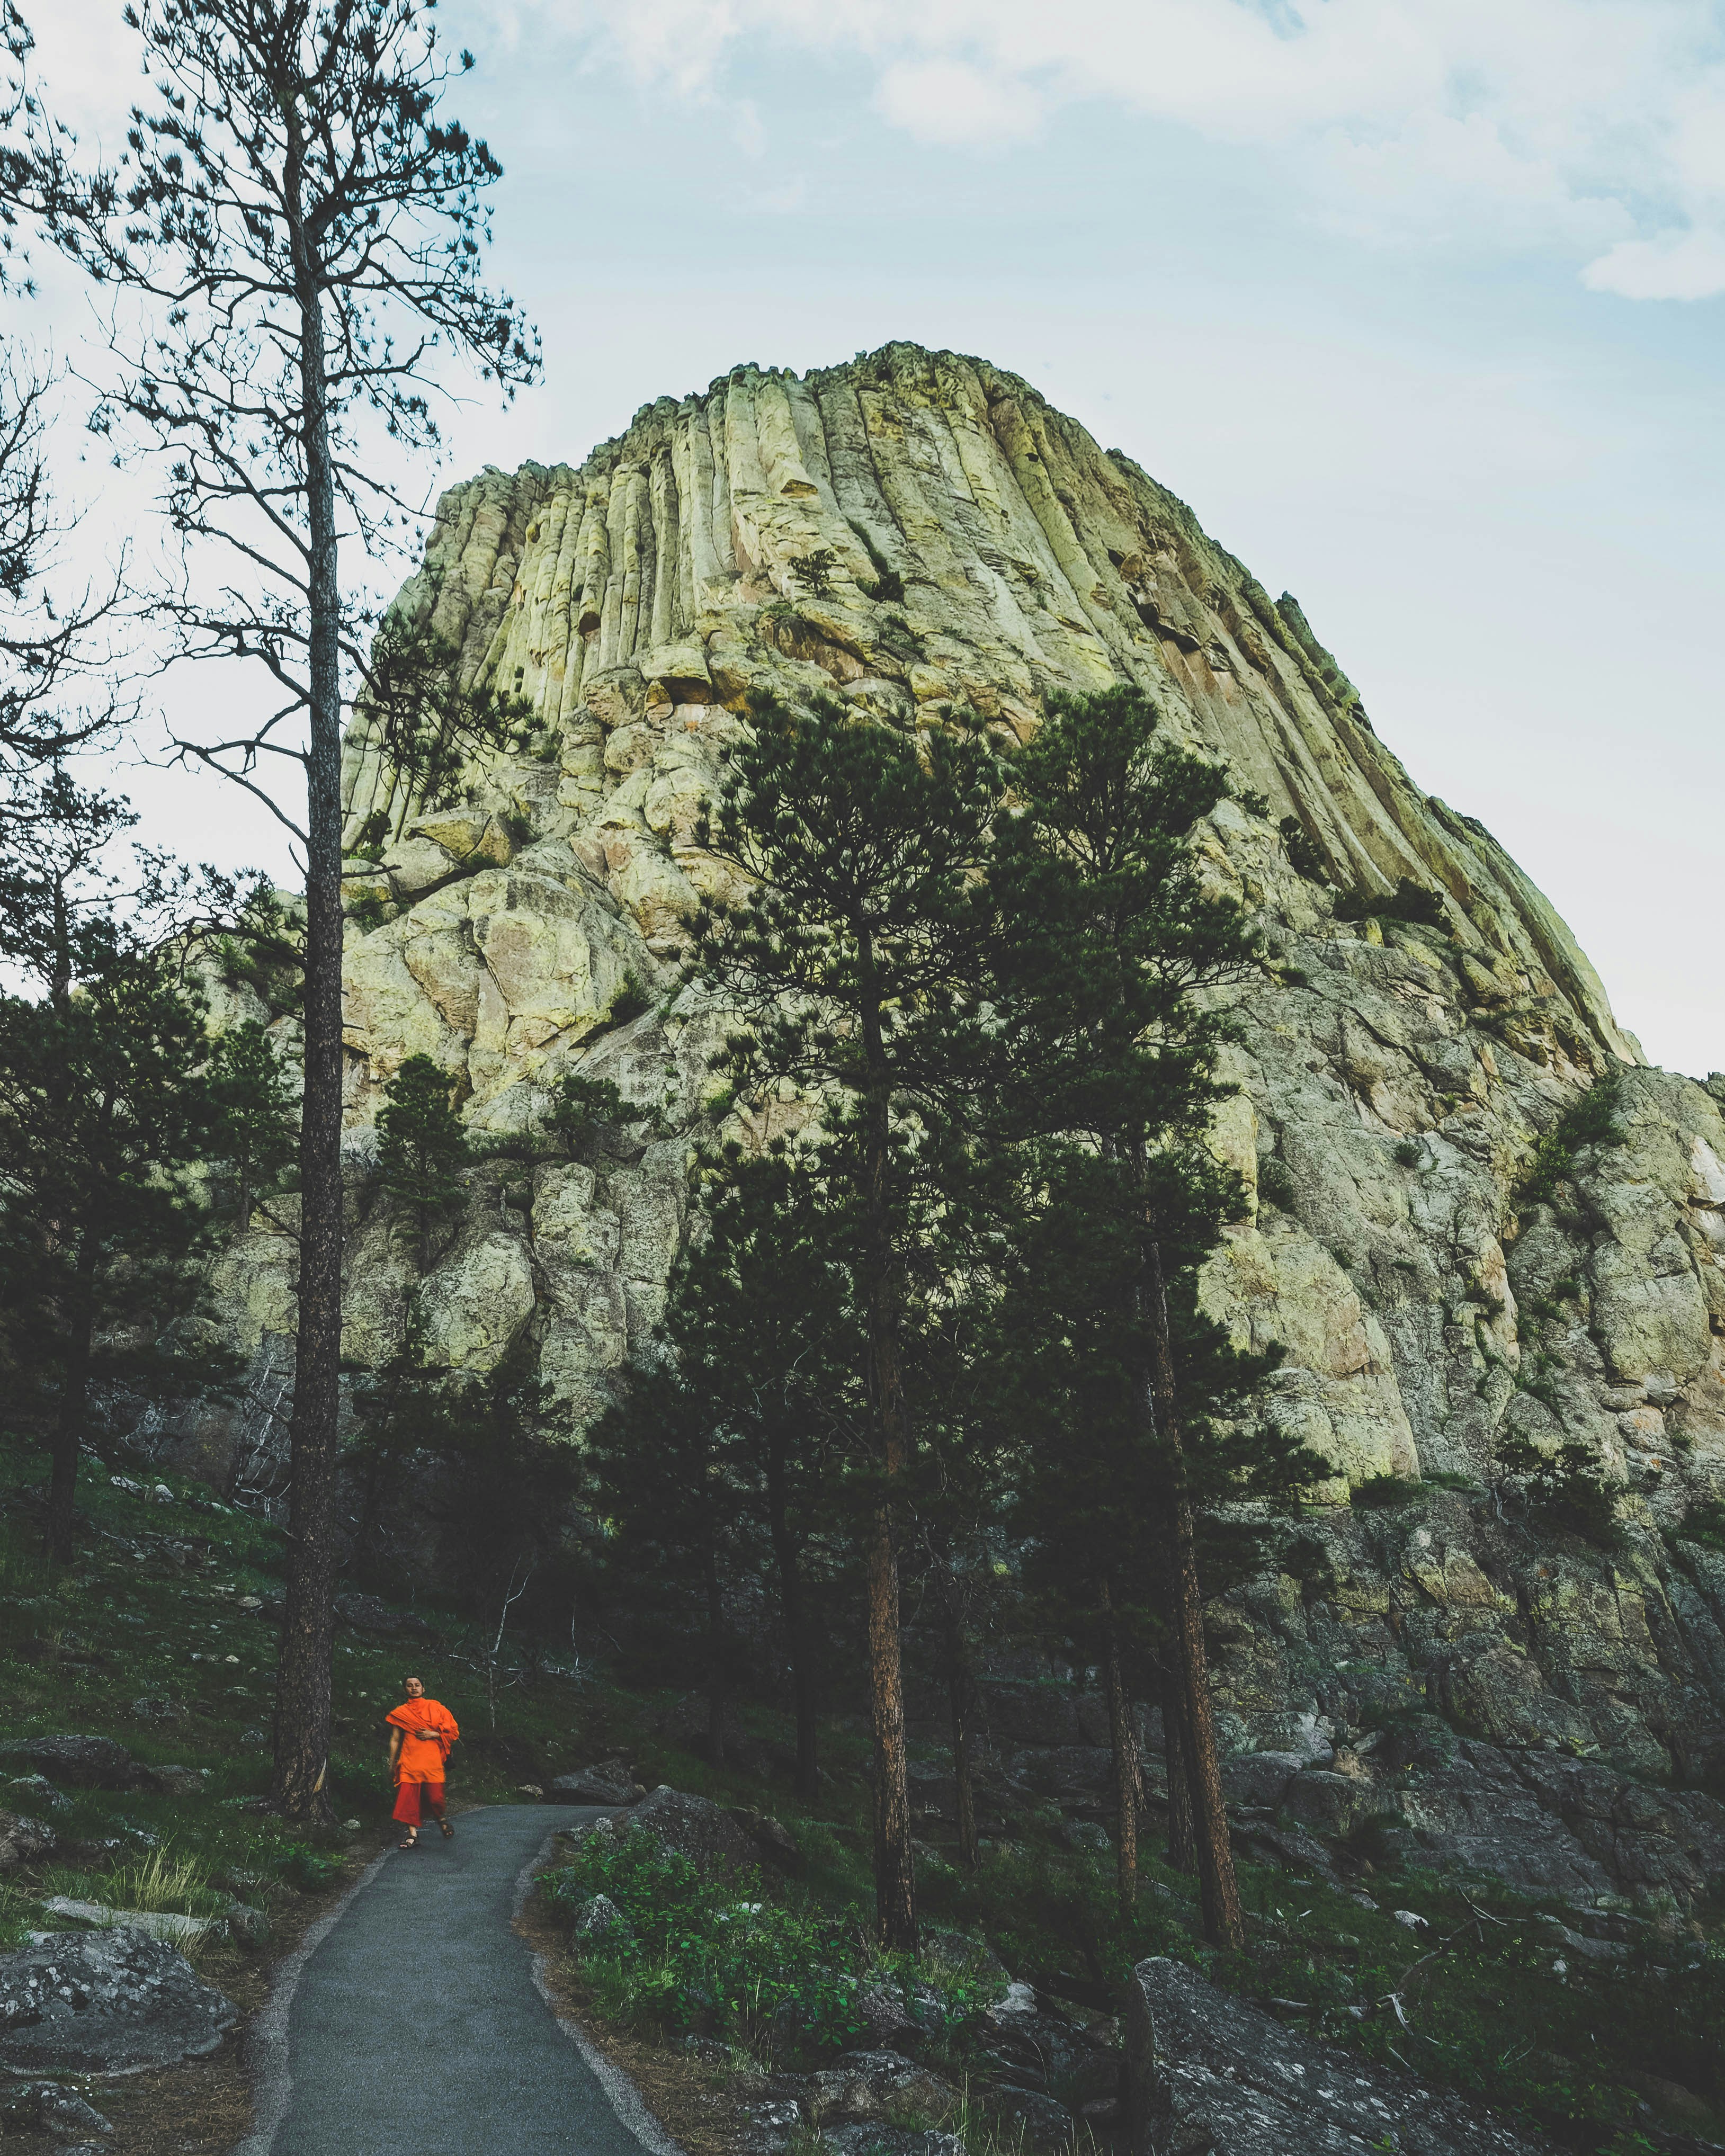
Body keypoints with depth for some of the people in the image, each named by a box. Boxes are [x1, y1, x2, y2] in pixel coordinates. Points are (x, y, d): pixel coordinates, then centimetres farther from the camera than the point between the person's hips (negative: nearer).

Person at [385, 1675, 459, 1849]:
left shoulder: (435, 1708, 10)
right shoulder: (400, 1713, 13)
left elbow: (453, 1732, 9)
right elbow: (395, 1739, 15)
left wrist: (434, 1734, -5)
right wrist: (392, 1762, 9)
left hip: (432, 1760, -1)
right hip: (409, 1760, 1)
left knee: (435, 1796, -5)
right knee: (409, 1795, -10)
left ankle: (440, 1818, 27)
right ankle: (412, 1835, -3)